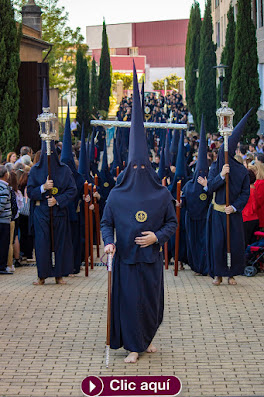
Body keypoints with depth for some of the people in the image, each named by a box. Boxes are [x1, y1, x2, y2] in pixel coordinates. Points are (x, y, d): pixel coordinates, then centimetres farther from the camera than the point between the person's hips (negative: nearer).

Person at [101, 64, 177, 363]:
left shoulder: (162, 195, 0)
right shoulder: (116, 195, -1)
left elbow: (172, 223, 6)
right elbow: (106, 222, 3)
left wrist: (157, 236, -12)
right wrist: (108, 242, -15)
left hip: (151, 256, 1)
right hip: (126, 257, -1)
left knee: (152, 299, 9)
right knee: (129, 299, -1)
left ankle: (147, 337, 33)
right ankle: (134, 346, 9)